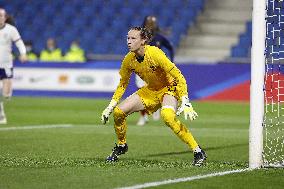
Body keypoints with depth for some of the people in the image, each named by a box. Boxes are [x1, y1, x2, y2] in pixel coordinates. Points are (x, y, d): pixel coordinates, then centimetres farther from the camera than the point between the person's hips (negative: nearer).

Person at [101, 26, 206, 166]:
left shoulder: (155, 54, -29)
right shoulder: (129, 59, -10)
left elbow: (179, 77, -26)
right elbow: (123, 84, 8)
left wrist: (185, 103, -33)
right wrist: (110, 107, 6)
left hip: (169, 88, -6)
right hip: (151, 90, 6)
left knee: (167, 115, -37)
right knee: (118, 112, -6)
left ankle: (198, 152, -28)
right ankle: (121, 146, 22)